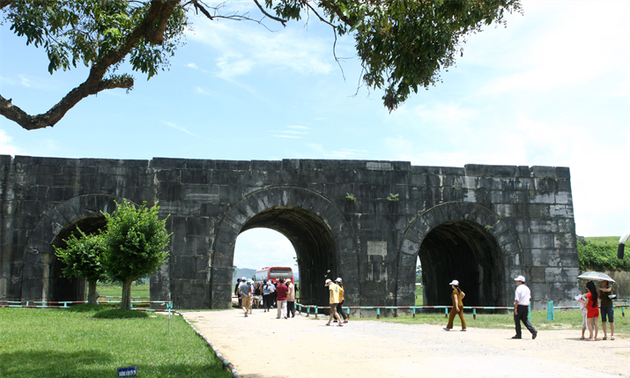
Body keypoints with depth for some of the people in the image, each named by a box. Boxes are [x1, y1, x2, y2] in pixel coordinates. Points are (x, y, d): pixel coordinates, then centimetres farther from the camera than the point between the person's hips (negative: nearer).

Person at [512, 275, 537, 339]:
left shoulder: (519, 288, -13)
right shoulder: (527, 288, 12)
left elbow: (517, 299, -18)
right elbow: (529, 297, 19)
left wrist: (515, 308, -17)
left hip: (519, 306, -7)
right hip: (526, 306, 7)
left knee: (517, 320, 3)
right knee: (525, 320, 13)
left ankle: (518, 334, 6)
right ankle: (533, 330, -5)